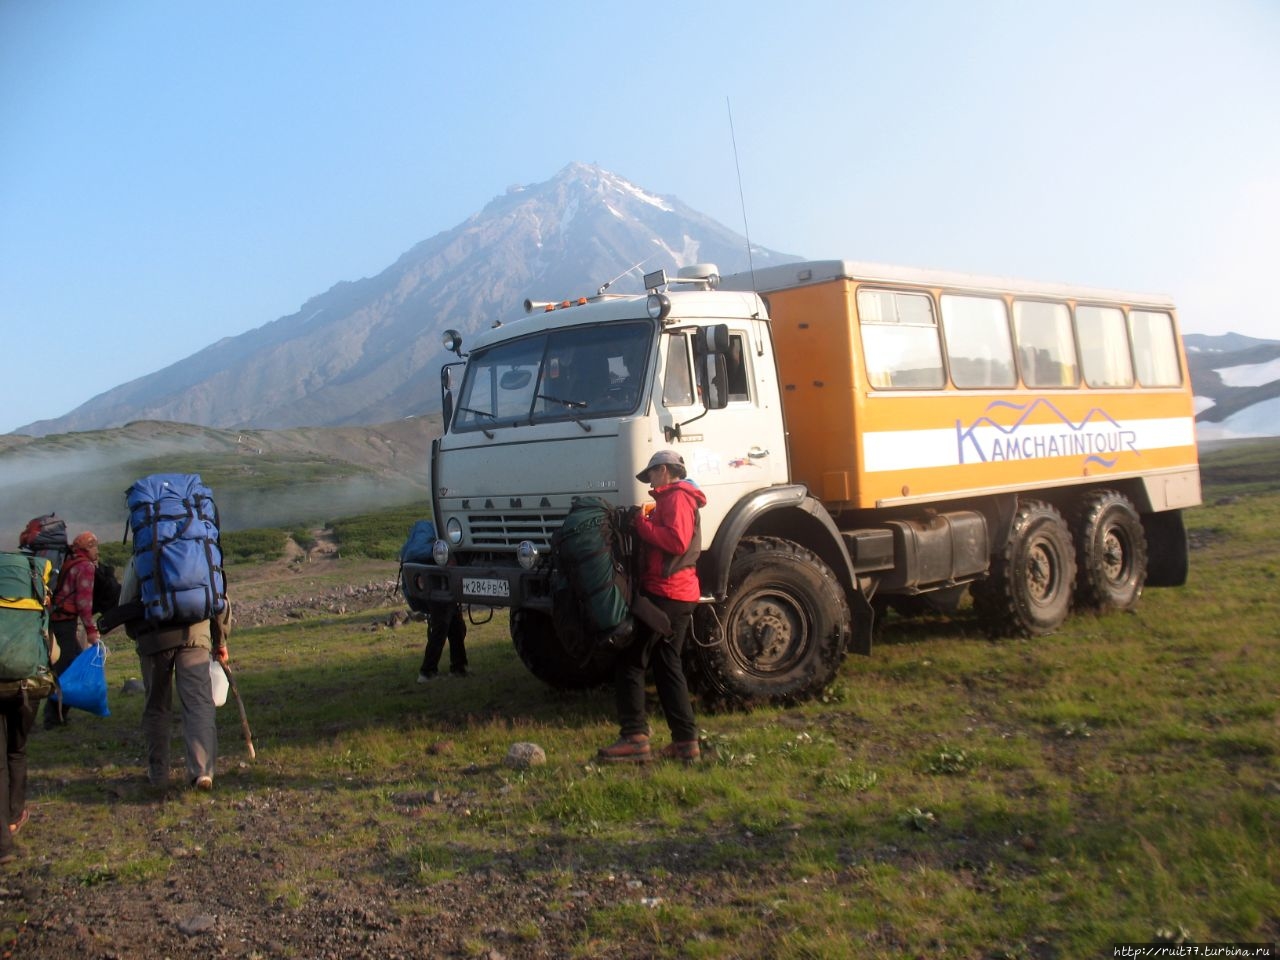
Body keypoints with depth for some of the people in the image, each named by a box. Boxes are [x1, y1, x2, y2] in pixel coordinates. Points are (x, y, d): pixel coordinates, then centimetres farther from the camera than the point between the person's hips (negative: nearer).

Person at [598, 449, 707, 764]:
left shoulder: (676, 498, -9)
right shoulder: (679, 499, 23)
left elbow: (676, 541, -23)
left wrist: (641, 523, -15)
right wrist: (643, 523, 7)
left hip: (663, 594, -10)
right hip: (681, 595, 10)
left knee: (630, 662, -7)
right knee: (667, 666, 12)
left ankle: (634, 737, -10)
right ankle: (685, 740, 11)